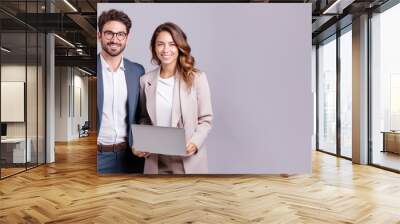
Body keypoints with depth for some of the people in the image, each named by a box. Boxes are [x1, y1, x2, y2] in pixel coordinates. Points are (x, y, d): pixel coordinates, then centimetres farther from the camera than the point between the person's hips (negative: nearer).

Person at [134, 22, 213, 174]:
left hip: (188, 159, -2)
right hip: (156, 161, 2)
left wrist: (195, 142, -18)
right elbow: (144, 119, 12)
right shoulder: (145, 80, 4)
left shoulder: (197, 78, -6)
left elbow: (206, 119, -2)